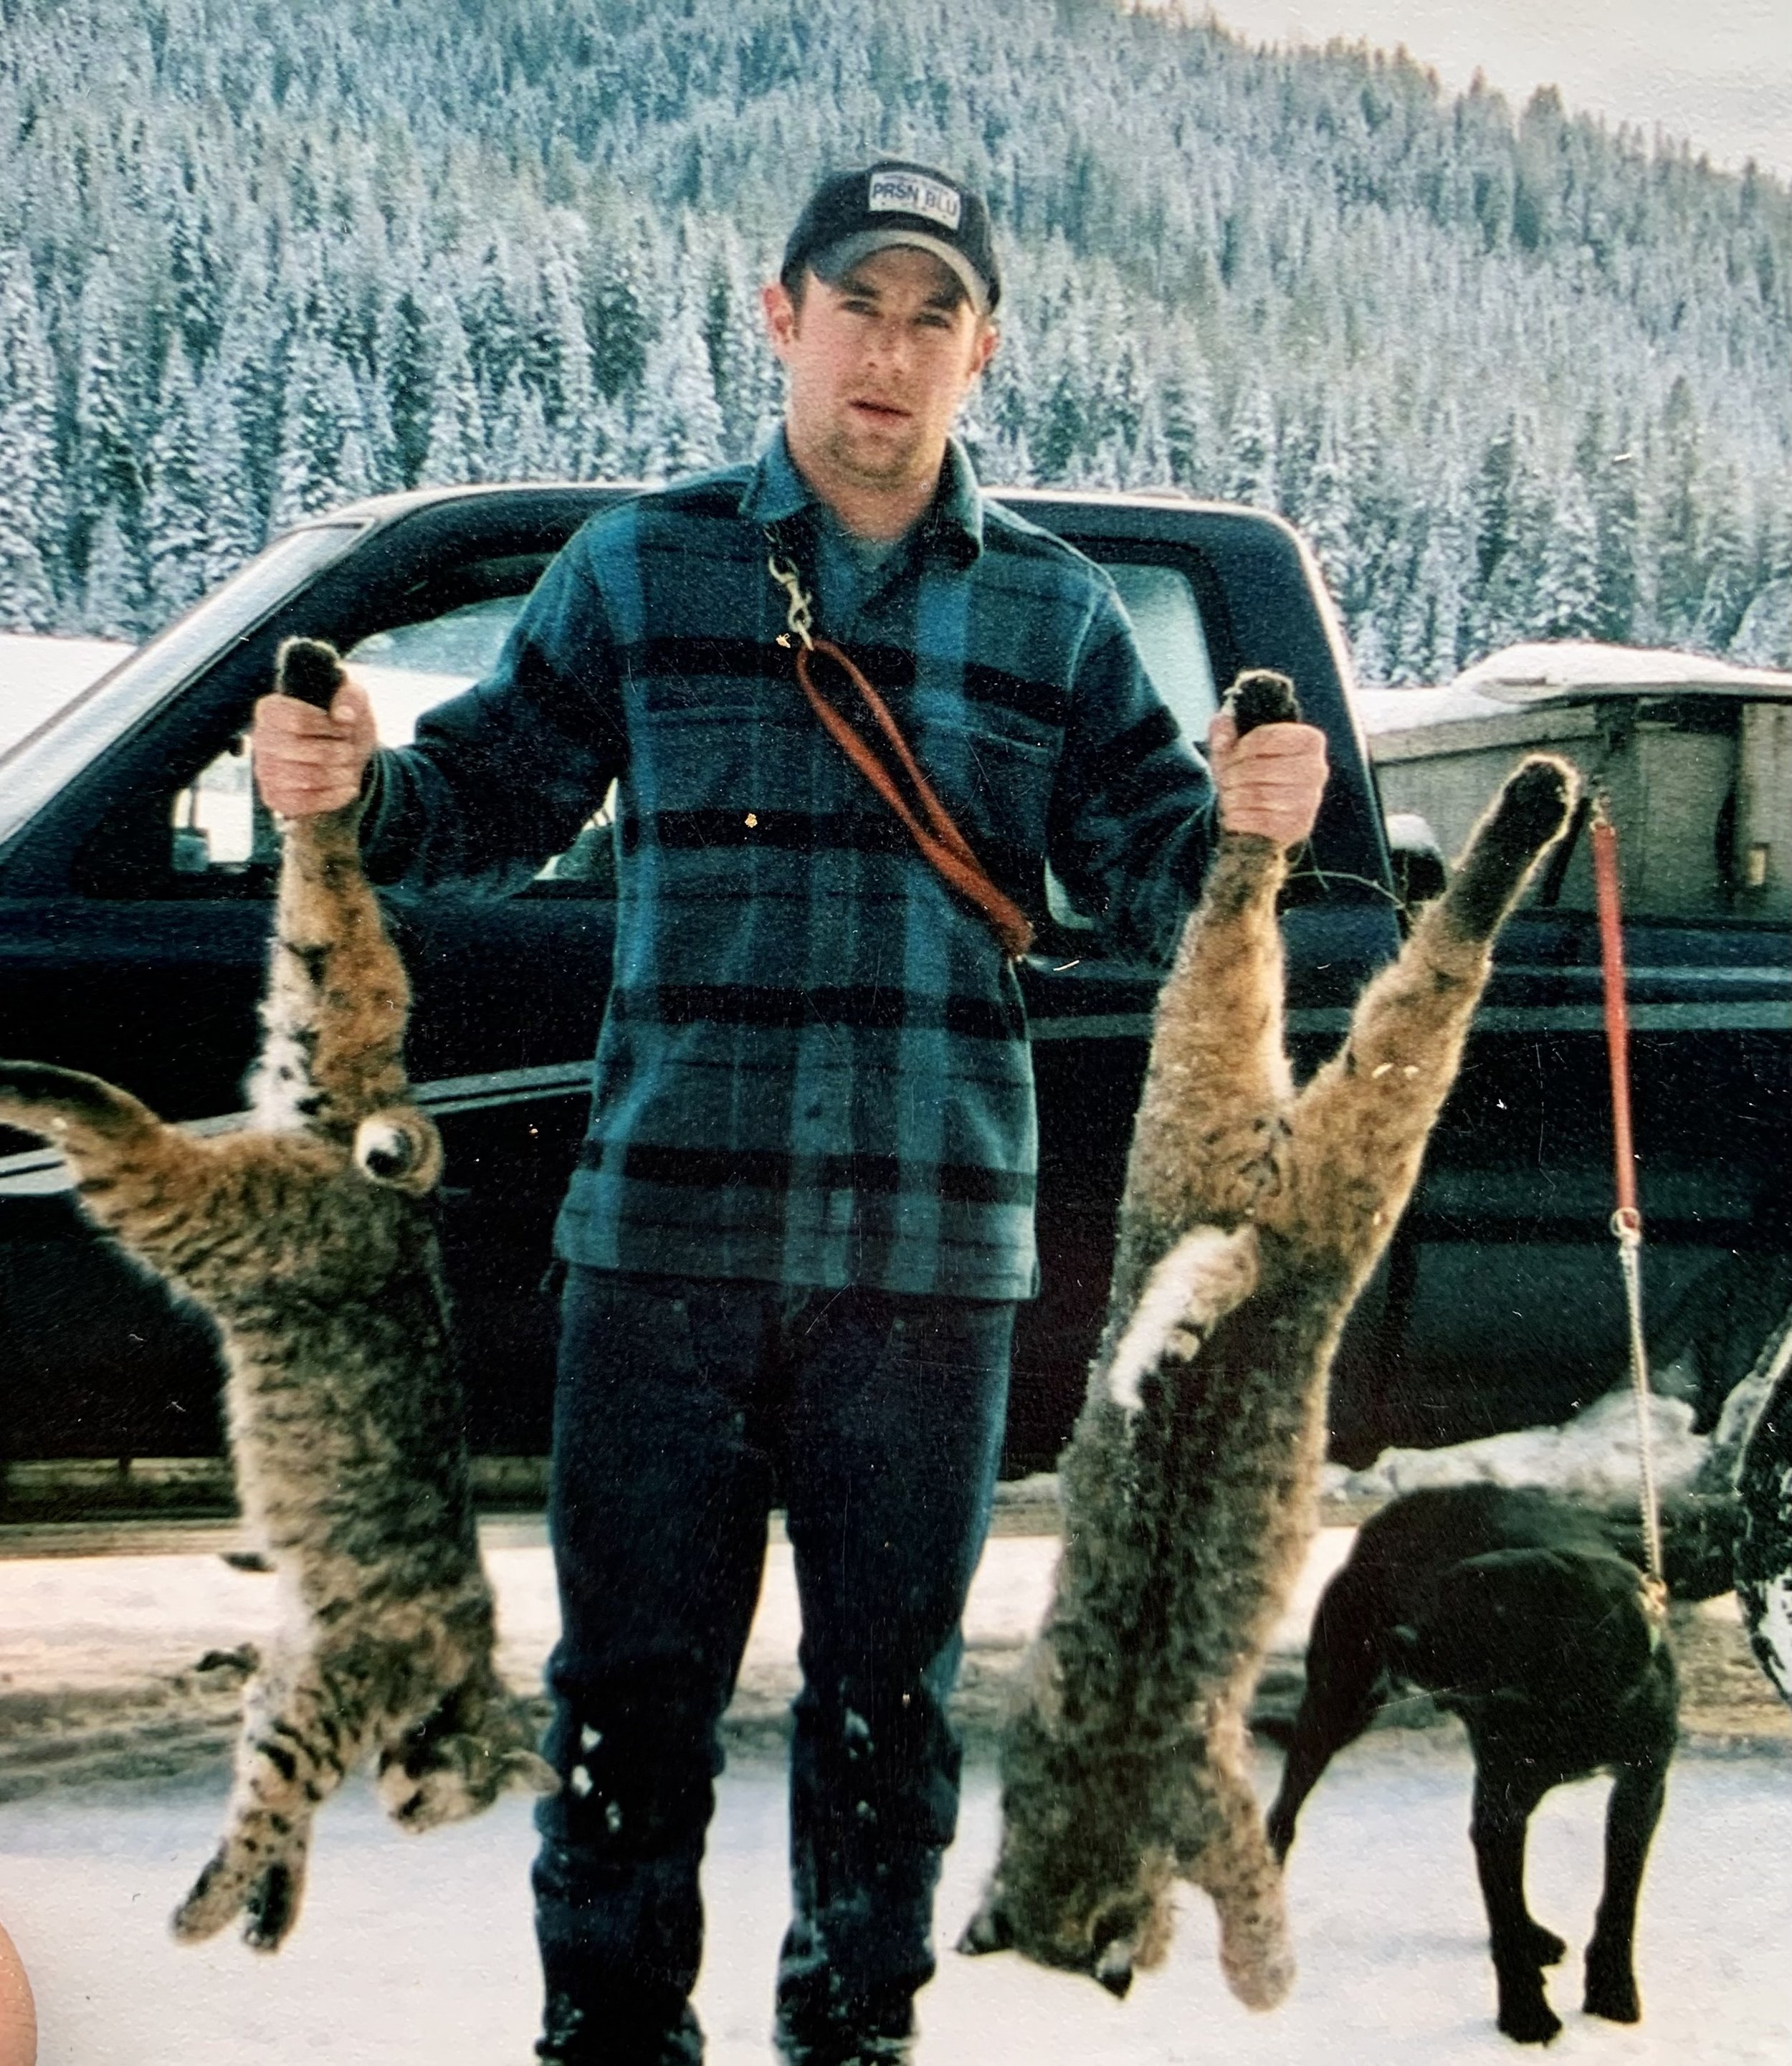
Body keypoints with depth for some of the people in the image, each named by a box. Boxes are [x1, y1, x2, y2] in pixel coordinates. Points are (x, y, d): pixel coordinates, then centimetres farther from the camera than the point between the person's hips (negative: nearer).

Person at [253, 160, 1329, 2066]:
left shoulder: (1054, 610, 8)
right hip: (666, 1230, -1)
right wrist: (356, 792, -10)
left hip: (932, 1252, 1)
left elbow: (1152, 884, 7)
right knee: (633, 1677, 6)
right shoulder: (638, 569, 6)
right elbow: (498, 797, 10)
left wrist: (1238, 824, -14)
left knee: (889, 1684, 11)